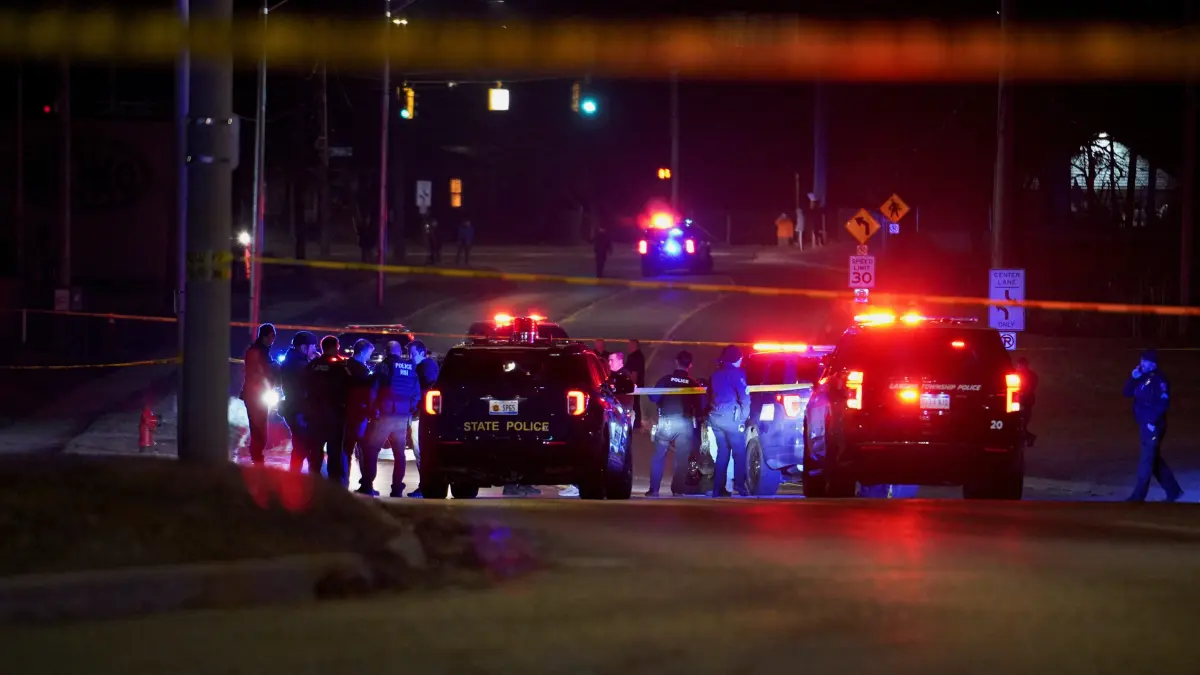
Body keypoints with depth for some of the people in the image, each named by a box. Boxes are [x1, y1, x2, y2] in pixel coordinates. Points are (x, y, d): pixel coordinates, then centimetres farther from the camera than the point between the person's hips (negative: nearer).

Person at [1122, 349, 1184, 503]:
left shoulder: (1159, 380, -15)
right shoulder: (1141, 378, 10)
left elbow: (1164, 403, -21)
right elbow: (1128, 393, 9)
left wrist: (1152, 421, -21)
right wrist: (1133, 378, -6)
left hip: (1153, 425, -9)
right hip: (1144, 424, 9)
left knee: (1147, 461, -3)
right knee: (1155, 460, 15)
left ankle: (1138, 497, 1)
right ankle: (1173, 491, 24)